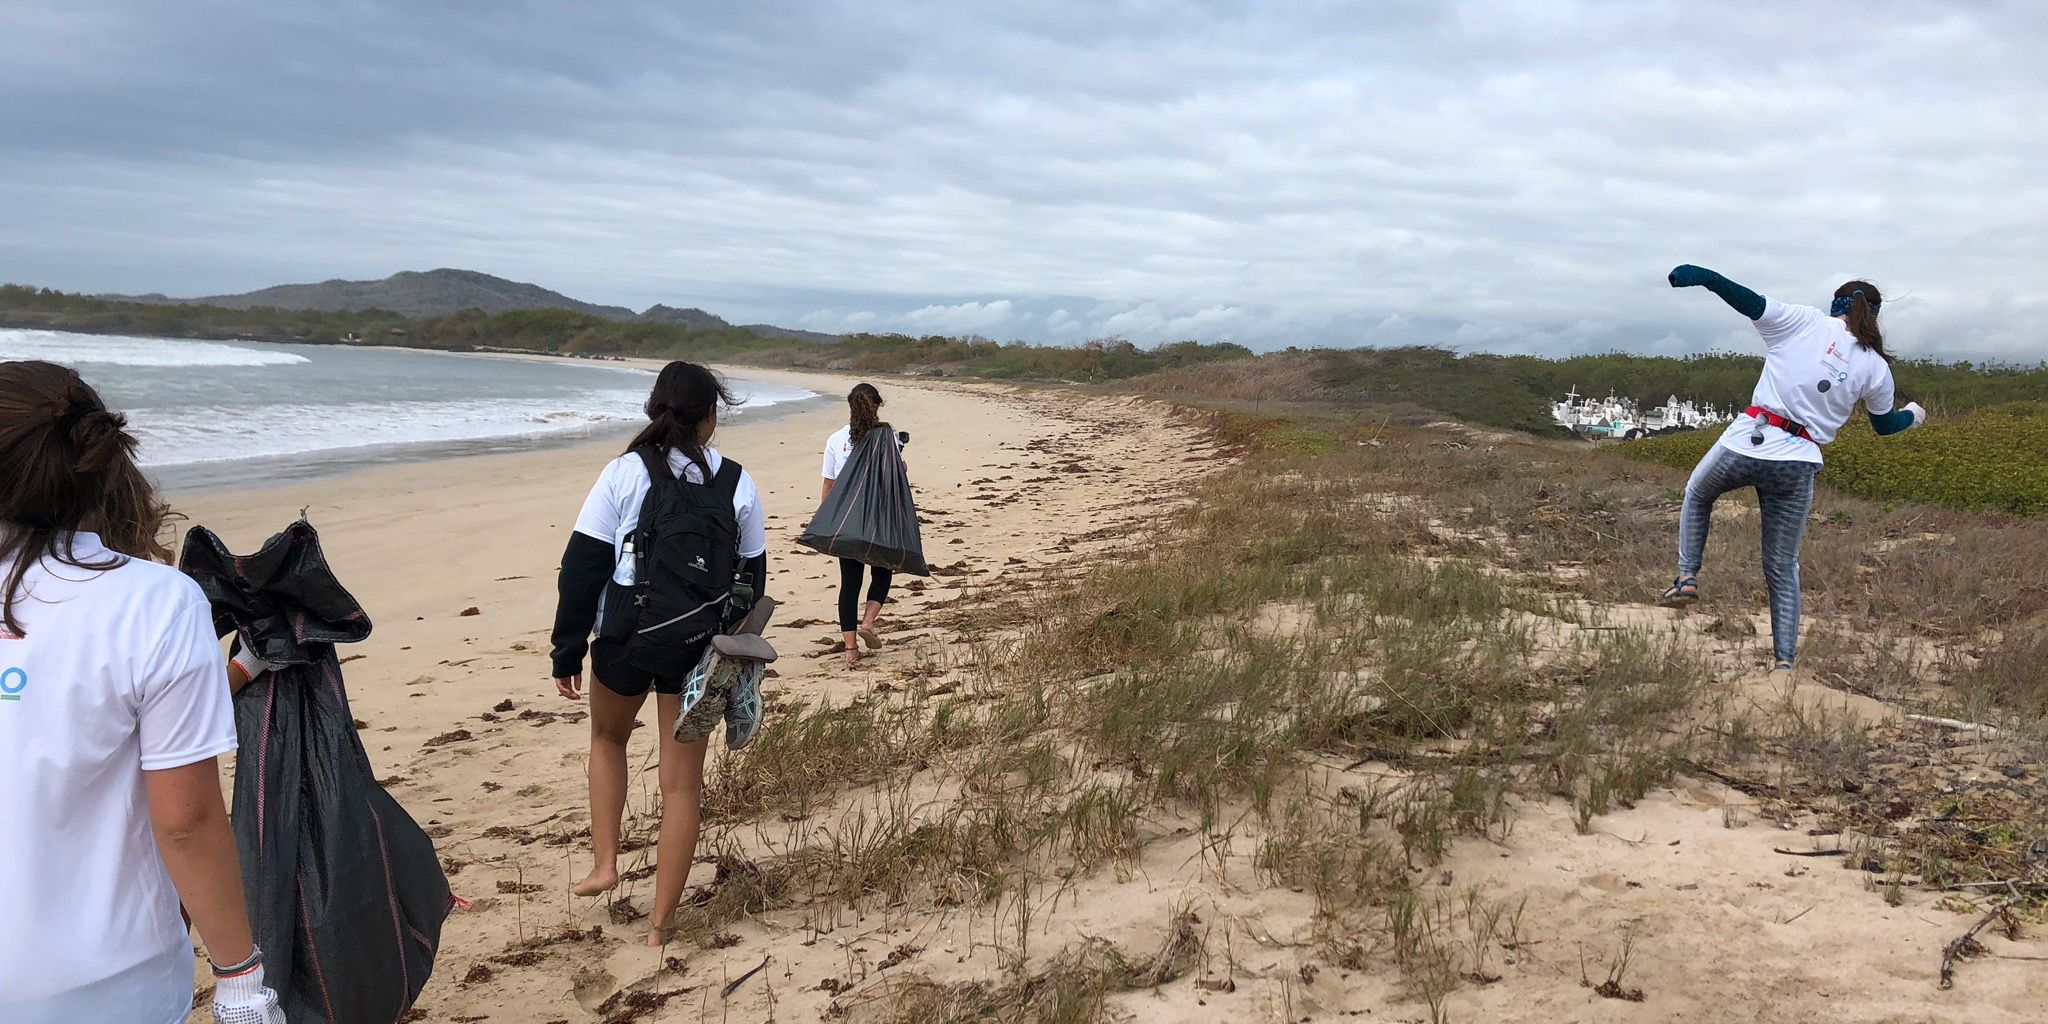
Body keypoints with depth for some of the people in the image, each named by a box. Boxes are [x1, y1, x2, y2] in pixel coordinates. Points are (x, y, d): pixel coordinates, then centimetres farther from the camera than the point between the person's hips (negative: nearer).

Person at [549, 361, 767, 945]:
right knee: (682, 783, 8)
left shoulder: (624, 474, -6)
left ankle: (604, 863, 20)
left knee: (608, 737, 29)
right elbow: (752, 575, 6)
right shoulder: (738, 485, 0)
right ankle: (661, 924, 14)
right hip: (701, 647, 1)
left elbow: (582, 566, -8)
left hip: (626, 639, -1)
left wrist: (568, 651, -2)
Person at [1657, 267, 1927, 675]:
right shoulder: (1876, 367, 11)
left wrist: (1700, 275, -3)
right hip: (1798, 468, 2)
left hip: (1747, 442, -2)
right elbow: (1885, 423, 25)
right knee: (1783, 570, 15)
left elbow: (1749, 301, -8)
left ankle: (1687, 577, 15)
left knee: (1697, 494, 30)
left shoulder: (1805, 321, 3)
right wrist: (1913, 414, 46)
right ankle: (1784, 659, 10)